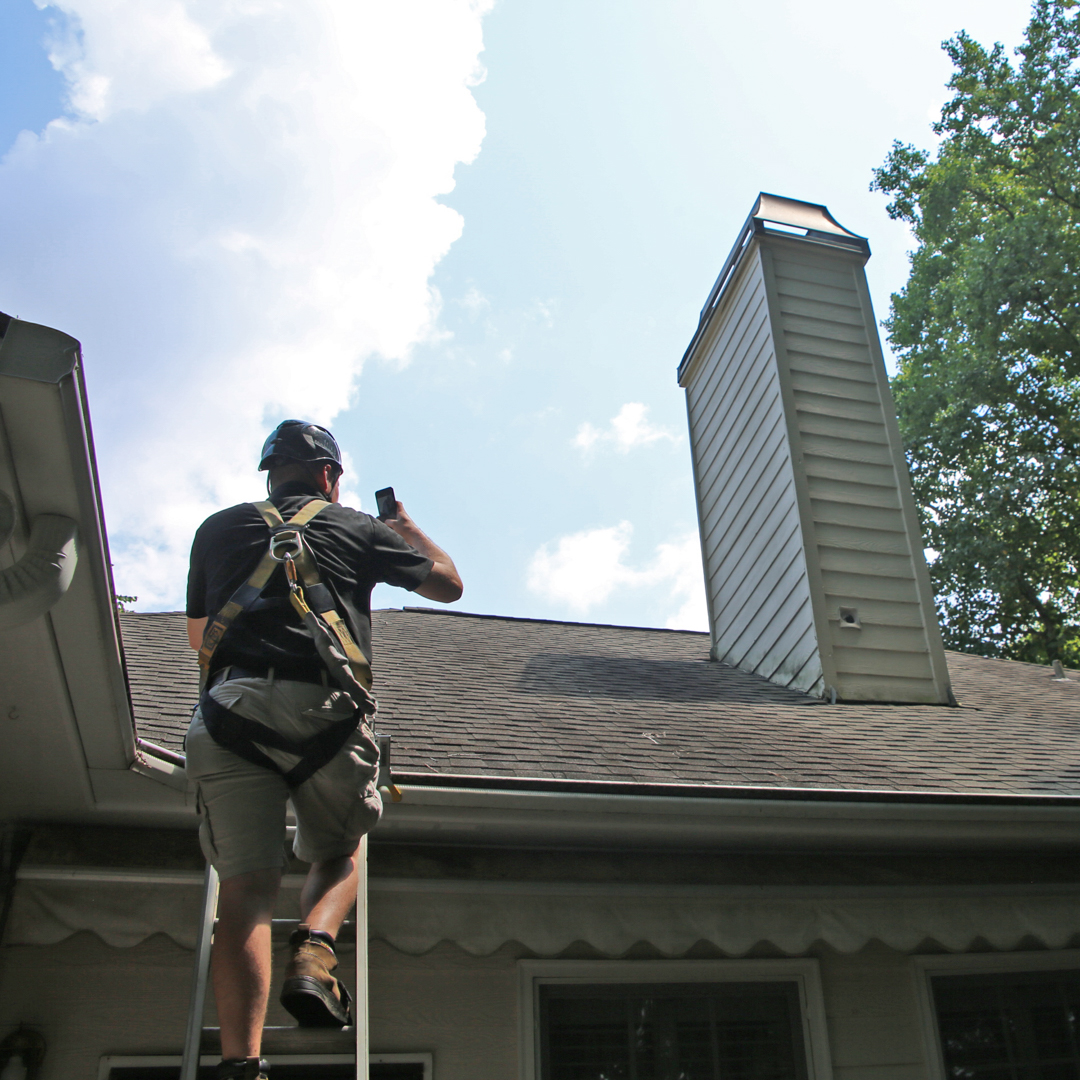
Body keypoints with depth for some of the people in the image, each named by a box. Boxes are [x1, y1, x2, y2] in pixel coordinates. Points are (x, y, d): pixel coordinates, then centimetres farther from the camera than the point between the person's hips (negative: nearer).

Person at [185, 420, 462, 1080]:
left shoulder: (218, 529, 23)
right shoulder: (357, 530, 17)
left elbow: (197, 635, 33)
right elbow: (449, 584, 28)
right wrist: (409, 530, 46)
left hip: (230, 709, 2)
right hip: (324, 710, -1)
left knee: (246, 886, -1)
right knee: (339, 855, 19)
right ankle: (313, 957, -9)